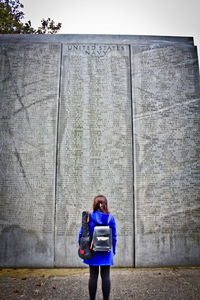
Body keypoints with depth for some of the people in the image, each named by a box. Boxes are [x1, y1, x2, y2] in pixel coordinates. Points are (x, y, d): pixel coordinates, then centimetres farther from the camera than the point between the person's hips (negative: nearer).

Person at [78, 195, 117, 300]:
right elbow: (114, 236, 3)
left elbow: (82, 234, -4)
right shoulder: (110, 218, -2)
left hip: (93, 251, -1)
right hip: (106, 252, 1)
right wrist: (113, 250, 14)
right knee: (106, 276, 10)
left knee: (93, 276, 9)